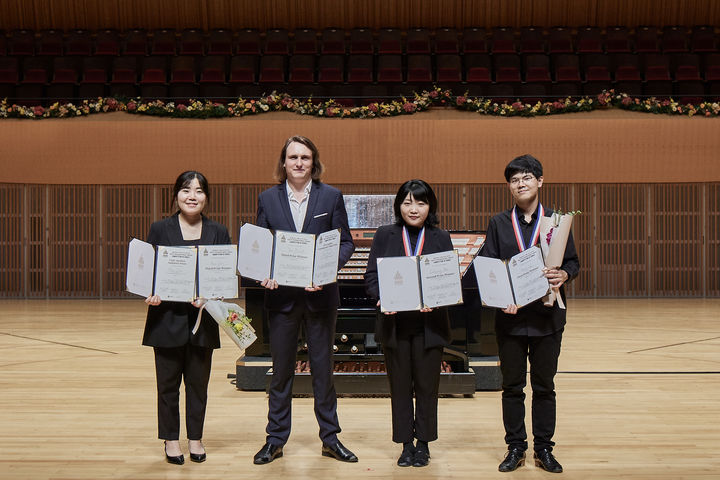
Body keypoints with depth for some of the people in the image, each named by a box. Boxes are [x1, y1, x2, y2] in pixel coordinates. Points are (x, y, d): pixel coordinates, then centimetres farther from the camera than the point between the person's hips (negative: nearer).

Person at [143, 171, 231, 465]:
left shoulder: (218, 233, 4)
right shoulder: (160, 230, 1)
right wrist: (151, 295, -17)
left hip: (202, 318, 1)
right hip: (168, 317, -1)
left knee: (198, 382, 10)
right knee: (168, 383, 8)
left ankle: (195, 438, 25)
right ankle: (171, 440, 23)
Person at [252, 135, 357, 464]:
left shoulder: (331, 196, 1)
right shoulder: (267, 198, 4)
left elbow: (346, 242, 1)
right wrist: (265, 273, -14)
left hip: (320, 294, 0)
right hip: (281, 295, 1)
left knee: (323, 368, 10)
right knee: (281, 370, 10)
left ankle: (330, 439, 23)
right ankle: (275, 440, 23)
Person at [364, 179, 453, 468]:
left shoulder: (441, 238, 6)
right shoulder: (385, 236, 5)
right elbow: (371, 276, 1)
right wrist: (383, 297, -18)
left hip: (429, 323, 0)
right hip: (394, 322, 0)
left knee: (427, 385, 7)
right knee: (400, 386, 8)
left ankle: (424, 444, 23)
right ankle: (406, 444, 22)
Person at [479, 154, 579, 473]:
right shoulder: (498, 223, 5)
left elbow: (573, 261, 6)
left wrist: (564, 275, -17)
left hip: (546, 316, 0)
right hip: (510, 316, 1)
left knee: (544, 386, 9)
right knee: (512, 387, 9)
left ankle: (544, 449, 21)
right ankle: (515, 448, 21)